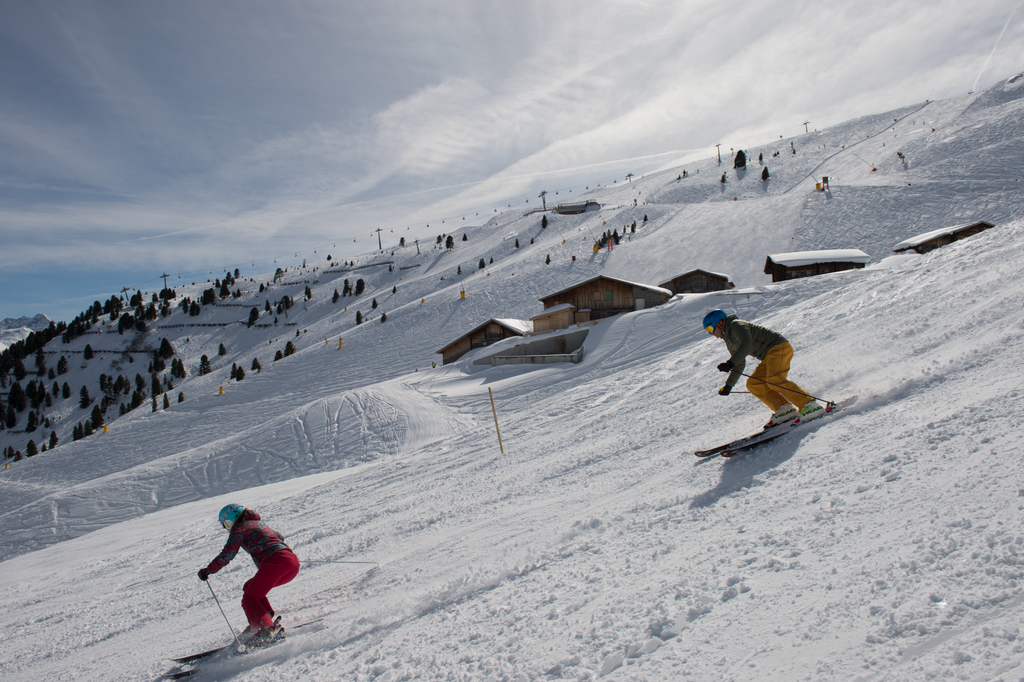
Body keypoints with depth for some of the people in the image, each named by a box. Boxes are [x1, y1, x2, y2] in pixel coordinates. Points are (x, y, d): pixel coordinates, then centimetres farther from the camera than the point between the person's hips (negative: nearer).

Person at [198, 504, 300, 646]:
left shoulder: (240, 528, 8)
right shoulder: (259, 523, 30)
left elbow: (227, 554, -1)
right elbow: (279, 537, 43)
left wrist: (208, 570, 9)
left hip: (275, 562, -8)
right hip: (293, 562, 8)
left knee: (249, 599, -1)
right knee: (250, 587, 23)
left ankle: (266, 630, -22)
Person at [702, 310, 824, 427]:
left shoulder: (736, 325, -10)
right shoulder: (729, 341, 18)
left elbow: (746, 344, -29)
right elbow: (740, 364, 27)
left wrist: (730, 363, -36)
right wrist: (728, 386, 26)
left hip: (779, 347, -10)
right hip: (769, 357, 10)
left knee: (775, 380, -28)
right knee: (753, 384, 1)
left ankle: (810, 406, -26)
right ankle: (784, 409, -7)